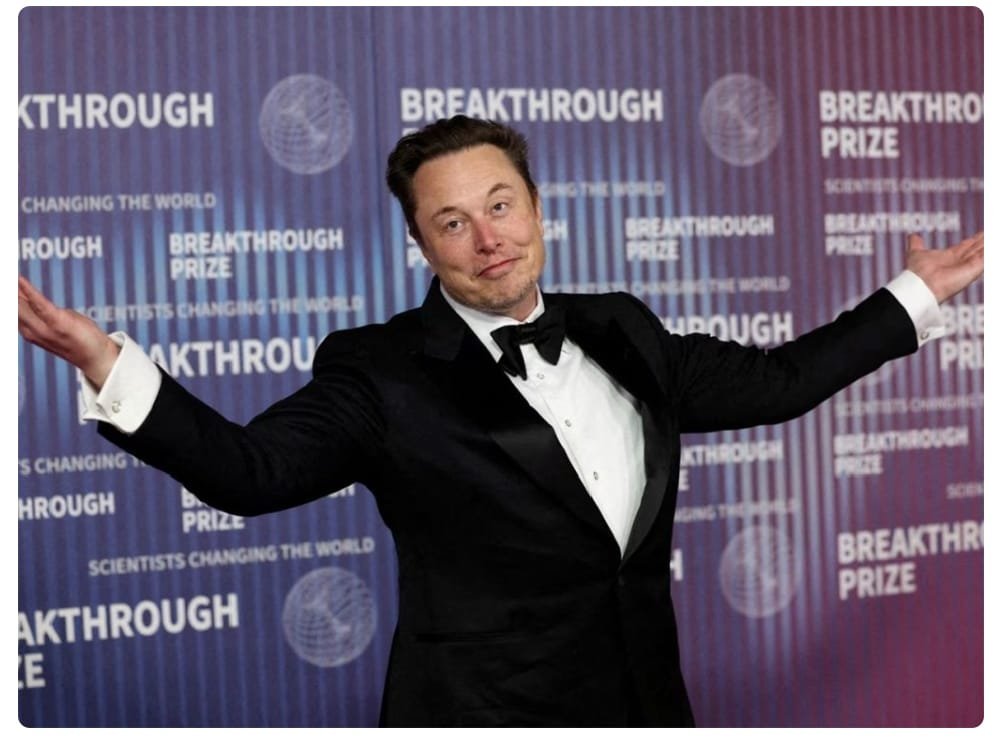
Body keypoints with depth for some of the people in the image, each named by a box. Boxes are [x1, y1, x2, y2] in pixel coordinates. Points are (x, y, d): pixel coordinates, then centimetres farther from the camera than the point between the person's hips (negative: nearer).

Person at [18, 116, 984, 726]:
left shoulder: (618, 334, 8)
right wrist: (108, 365, -32)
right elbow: (252, 471, -18)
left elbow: (772, 382, 18)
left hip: (644, 695, 5)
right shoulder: (382, 373, -7)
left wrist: (915, 295, 21)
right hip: (483, 707, -5)